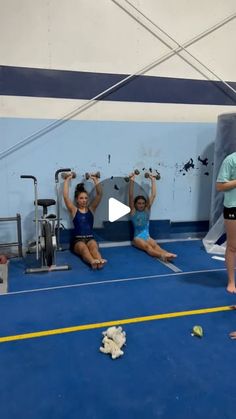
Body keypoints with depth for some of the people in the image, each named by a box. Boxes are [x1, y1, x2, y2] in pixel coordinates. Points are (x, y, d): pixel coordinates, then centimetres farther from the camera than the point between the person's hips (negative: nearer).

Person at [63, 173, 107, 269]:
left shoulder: (91, 209, 13)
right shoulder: (74, 210, 7)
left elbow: (99, 194, 5)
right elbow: (66, 196, -6)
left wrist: (95, 179, 3)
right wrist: (67, 180, -1)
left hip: (90, 238, 2)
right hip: (77, 240, -2)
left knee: (93, 246, -33)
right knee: (83, 248, -35)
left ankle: (100, 261, -63)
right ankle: (93, 262, -65)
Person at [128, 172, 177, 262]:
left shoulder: (147, 209, 11)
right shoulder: (133, 211, 2)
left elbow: (153, 195, 5)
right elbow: (131, 196, -11)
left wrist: (153, 180, 2)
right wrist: (131, 181, -20)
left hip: (147, 236, 3)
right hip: (137, 237, -3)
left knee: (155, 245, -28)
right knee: (147, 246, -32)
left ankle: (166, 254, -57)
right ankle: (162, 255, -60)